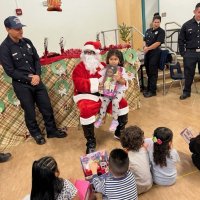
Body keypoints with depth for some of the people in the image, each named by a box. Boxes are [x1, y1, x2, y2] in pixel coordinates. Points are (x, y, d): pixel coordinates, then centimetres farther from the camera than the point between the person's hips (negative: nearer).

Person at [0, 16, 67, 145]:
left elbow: (37, 59, 6)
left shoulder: (27, 42, 3)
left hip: (36, 80, 5)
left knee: (47, 107, 10)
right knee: (30, 112, 9)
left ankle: (52, 131, 29)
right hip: (21, 85, -4)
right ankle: (36, 134, 32)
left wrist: (37, 75, -10)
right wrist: (29, 78, -16)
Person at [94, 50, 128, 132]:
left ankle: (115, 121, -7)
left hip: (119, 90, -2)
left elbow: (124, 82, -7)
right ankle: (100, 119, 4)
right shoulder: (106, 69, 3)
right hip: (108, 90, 3)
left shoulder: (121, 70, -3)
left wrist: (119, 79, -27)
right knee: (104, 101, -17)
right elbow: (103, 80, 8)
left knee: (115, 102, -25)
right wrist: (101, 84, -13)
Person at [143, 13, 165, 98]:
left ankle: (152, 91, 7)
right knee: (148, 72, 13)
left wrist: (148, 48, -15)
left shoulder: (161, 31, -5)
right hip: (147, 53, 7)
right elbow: (145, 41, 14)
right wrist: (145, 47, -7)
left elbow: (158, 43, -15)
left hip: (155, 53, -6)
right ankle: (149, 89, 26)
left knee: (153, 73, -2)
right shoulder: (148, 31, 14)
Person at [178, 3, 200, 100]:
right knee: (188, 73, 7)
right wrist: (183, 53, 0)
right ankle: (186, 92, 20)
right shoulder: (187, 25, 2)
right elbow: (180, 40, 5)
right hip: (190, 53, -1)